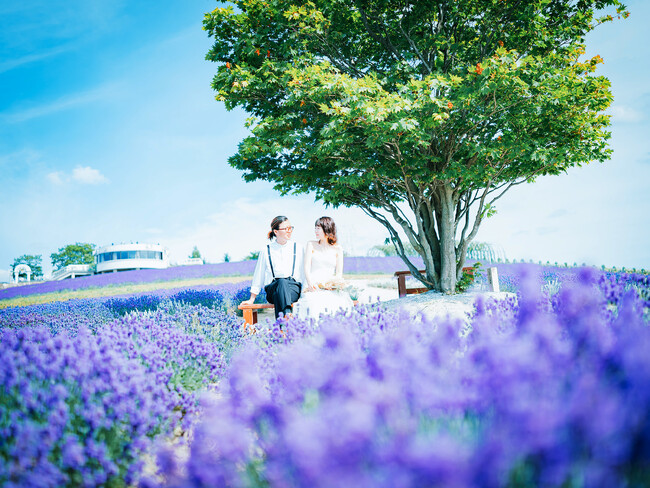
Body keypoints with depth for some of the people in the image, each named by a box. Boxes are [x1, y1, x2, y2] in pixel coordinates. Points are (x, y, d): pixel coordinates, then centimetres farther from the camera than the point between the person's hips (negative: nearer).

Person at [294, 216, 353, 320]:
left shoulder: (337, 249, 14)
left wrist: (328, 283, -14)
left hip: (331, 287, 1)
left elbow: (339, 273, 8)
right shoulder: (311, 245, 15)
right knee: (313, 303, -36)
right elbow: (307, 267, 4)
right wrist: (310, 283, -16)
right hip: (313, 287, 0)